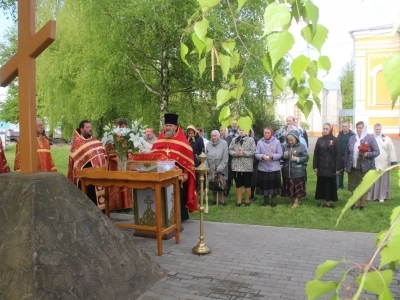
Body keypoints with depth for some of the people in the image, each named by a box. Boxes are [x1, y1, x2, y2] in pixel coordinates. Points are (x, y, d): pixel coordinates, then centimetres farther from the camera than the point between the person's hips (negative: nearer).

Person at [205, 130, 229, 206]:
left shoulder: (224, 143, -7)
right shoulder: (209, 144, 6)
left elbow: (225, 157, -10)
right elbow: (206, 157, 7)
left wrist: (220, 167, -14)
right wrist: (206, 167, -1)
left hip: (221, 169, -3)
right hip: (211, 169, 3)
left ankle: (221, 200, 7)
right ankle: (214, 199, 19)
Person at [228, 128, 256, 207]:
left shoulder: (250, 140, 0)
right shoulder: (234, 140, 10)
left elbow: (253, 152, -8)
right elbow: (230, 150, 4)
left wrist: (243, 153, -15)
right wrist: (236, 153, -13)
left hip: (247, 166, -3)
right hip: (236, 166, 3)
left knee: (247, 185, 6)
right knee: (238, 185, 9)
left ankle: (247, 200, 19)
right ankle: (238, 201, 19)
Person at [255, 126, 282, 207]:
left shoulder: (277, 141, -3)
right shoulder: (260, 142, -1)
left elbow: (280, 154, -4)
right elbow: (256, 154, -3)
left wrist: (272, 156, -21)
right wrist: (263, 156, -22)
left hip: (274, 168, -1)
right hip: (263, 168, 1)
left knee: (274, 185, 5)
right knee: (264, 185, 8)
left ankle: (273, 200, 22)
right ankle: (265, 200, 26)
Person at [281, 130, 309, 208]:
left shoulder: (301, 146, -3)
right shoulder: (284, 146, 5)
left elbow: (306, 157, -5)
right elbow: (280, 157, 8)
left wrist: (297, 159, -18)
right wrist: (284, 156, -13)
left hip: (298, 171, -3)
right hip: (287, 171, 3)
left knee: (297, 188, 2)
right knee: (289, 187, 11)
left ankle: (296, 201, 14)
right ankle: (291, 200, 26)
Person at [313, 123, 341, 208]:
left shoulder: (335, 140, -3)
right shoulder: (319, 140, 6)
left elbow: (338, 154, -6)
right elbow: (316, 154, 5)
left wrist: (338, 168, -10)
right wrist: (315, 166, -1)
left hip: (330, 166, -3)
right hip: (321, 166, 3)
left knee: (330, 184, 5)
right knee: (321, 184, 7)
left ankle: (328, 201, 15)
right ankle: (322, 201, 17)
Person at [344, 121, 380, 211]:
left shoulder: (370, 138, -4)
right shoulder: (352, 138, 7)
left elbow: (377, 152, -5)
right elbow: (347, 152, 10)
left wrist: (367, 154, -23)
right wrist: (346, 165, 9)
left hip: (365, 167, -3)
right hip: (353, 167, 3)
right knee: (354, 186, 9)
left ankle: (362, 204, 20)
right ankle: (356, 203, 22)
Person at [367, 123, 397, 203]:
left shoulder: (386, 139, 2)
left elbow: (391, 151, 0)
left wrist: (394, 162, -3)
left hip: (383, 164, 0)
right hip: (372, 164, 0)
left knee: (383, 181, 7)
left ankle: (382, 196, 17)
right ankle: (371, 196, 15)